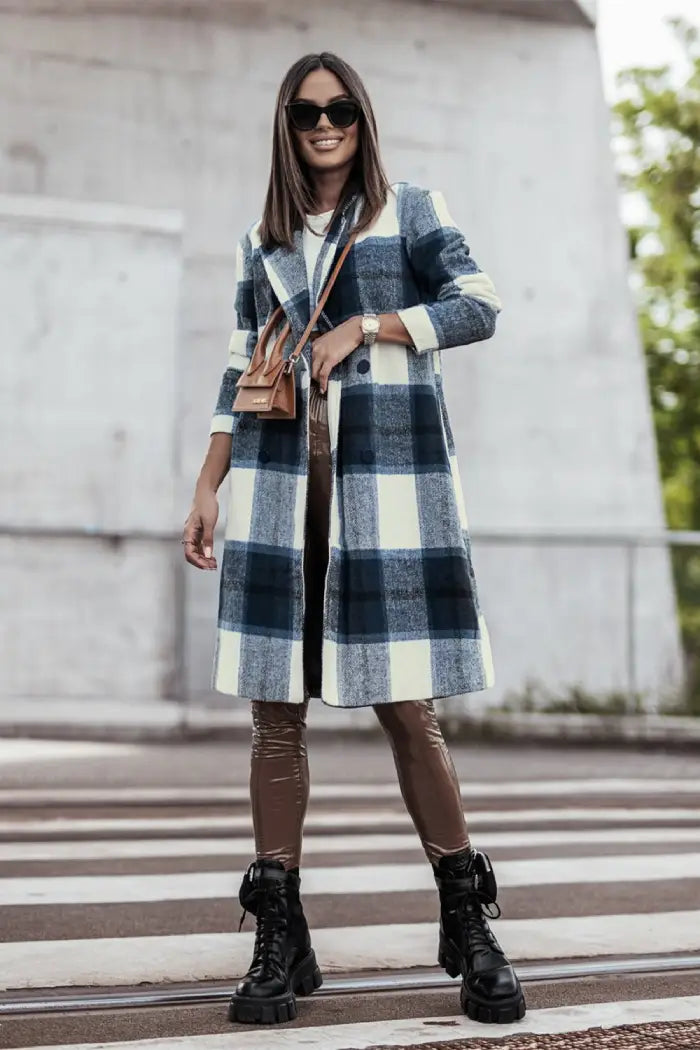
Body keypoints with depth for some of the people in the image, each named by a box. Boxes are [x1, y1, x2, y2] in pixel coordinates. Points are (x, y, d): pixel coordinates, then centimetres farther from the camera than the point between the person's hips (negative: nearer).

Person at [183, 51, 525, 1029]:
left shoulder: (412, 211, 9)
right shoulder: (262, 243, 18)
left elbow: (480, 306, -3)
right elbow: (241, 379, 17)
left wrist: (364, 328, -10)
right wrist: (206, 490, 11)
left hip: (388, 482, -3)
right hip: (279, 483, 3)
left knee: (407, 708, -5)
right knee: (276, 712, -1)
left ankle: (469, 926, 7)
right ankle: (279, 941, 4)